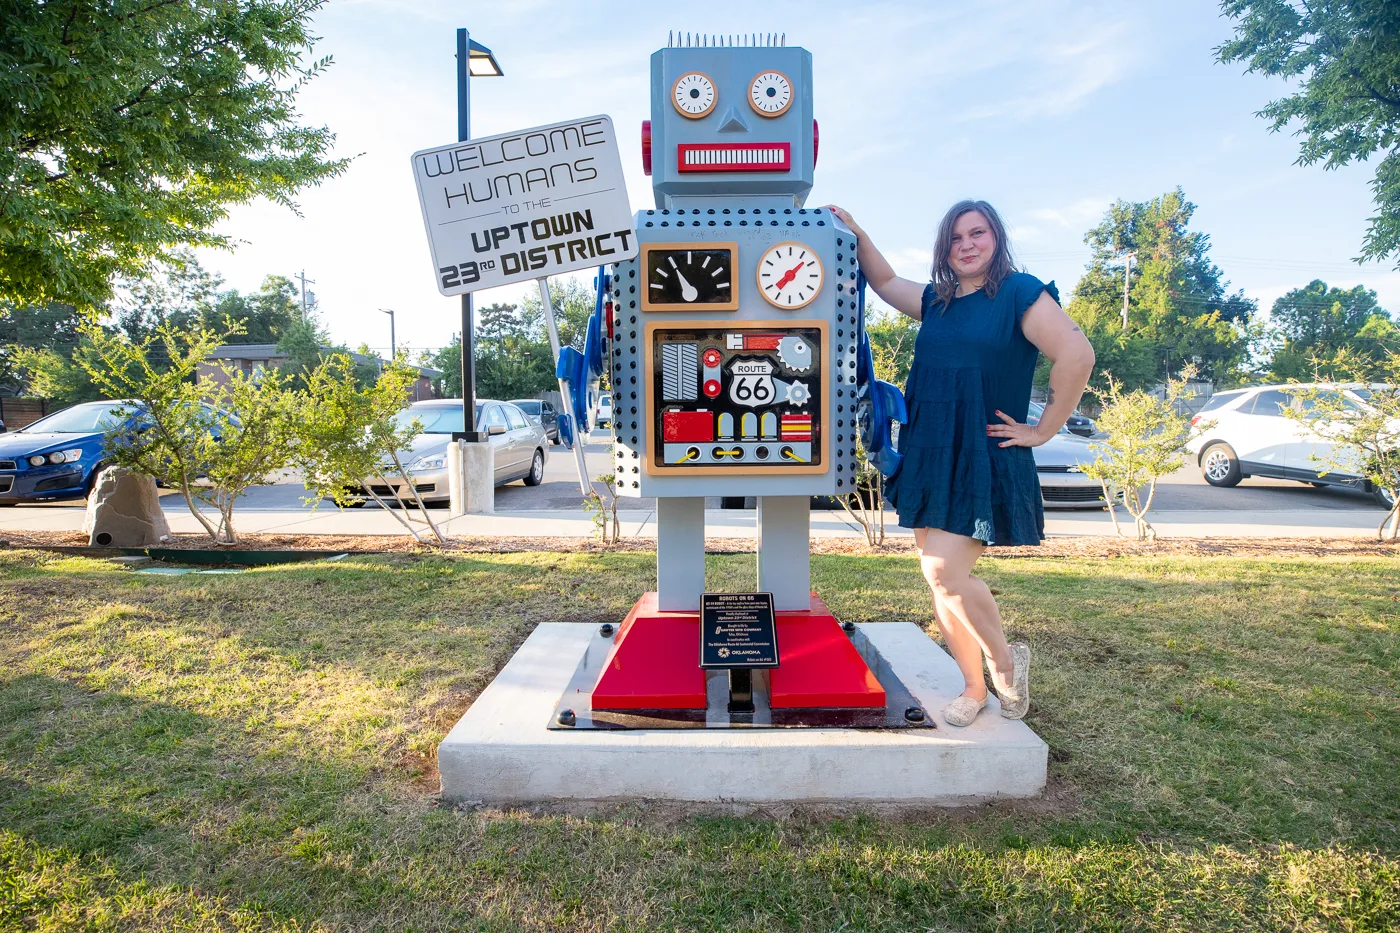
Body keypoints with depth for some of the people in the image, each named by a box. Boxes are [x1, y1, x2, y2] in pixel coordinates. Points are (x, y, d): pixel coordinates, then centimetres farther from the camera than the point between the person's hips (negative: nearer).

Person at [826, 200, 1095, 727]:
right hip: (929, 460, 7)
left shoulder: (1020, 293, -6)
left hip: (984, 463, -7)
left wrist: (1042, 431, -12)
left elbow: (1077, 355, -15)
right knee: (940, 583, 8)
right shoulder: (936, 301, 14)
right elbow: (884, 281, 27)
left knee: (946, 573, -16)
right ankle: (973, 688, 25)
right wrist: (854, 232, 17)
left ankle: (1005, 660, 13)